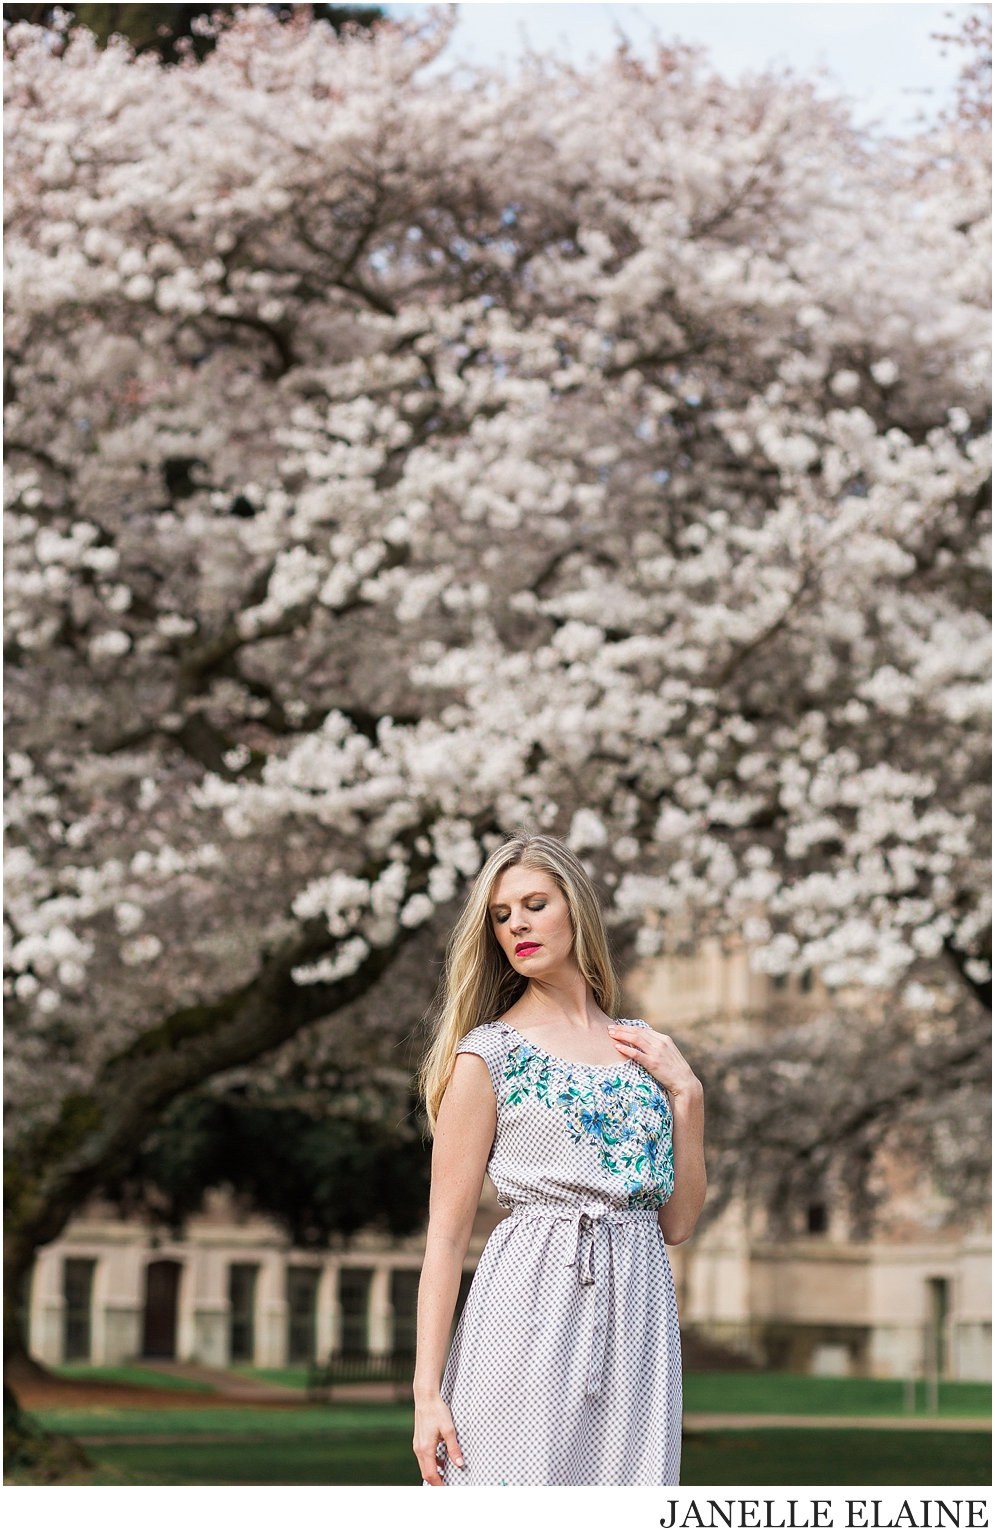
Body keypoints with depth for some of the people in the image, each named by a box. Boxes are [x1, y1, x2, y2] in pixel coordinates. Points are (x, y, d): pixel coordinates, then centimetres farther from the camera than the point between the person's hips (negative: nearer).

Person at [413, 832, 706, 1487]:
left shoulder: (646, 1050, 15)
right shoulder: (487, 1055, 1)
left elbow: (678, 1221, 14)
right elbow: (447, 1232, -4)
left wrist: (686, 1093, 5)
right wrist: (427, 1391, -10)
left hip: (637, 1310, 4)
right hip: (530, 1304, -4)